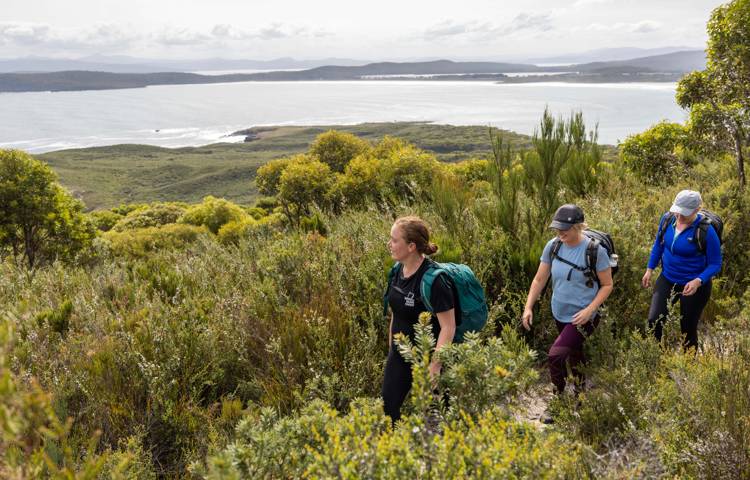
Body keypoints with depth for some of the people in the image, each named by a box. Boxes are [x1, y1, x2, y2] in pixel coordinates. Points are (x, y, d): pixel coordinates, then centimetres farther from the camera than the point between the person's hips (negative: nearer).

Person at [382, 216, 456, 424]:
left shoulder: (434, 279, -23)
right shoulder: (399, 271, 0)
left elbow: (448, 327, -22)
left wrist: (434, 367, -24)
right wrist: (391, 349, 15)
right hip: (400, 355, 7)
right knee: (388, 409, 8)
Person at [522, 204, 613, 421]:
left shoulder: (595, 250, -18)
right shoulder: (553, 246, -6)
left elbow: (607, 285, -9)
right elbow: (539, 280, 1)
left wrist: (589, 310, -21)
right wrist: (528, 307, -8)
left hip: (582, 317, -5)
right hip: (560, 314, 5)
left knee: (556, 355, -18)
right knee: (573, 357, 23)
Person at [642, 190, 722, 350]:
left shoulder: (706, 231, -24)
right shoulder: (667, 218, -10)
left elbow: (715, 264, -15)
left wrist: (698, 281, -30)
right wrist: (649, 269, 7)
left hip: (694, 286, -4)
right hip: (667, 279, 4)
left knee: (688, 329, 11)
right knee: (653, 321, -7)